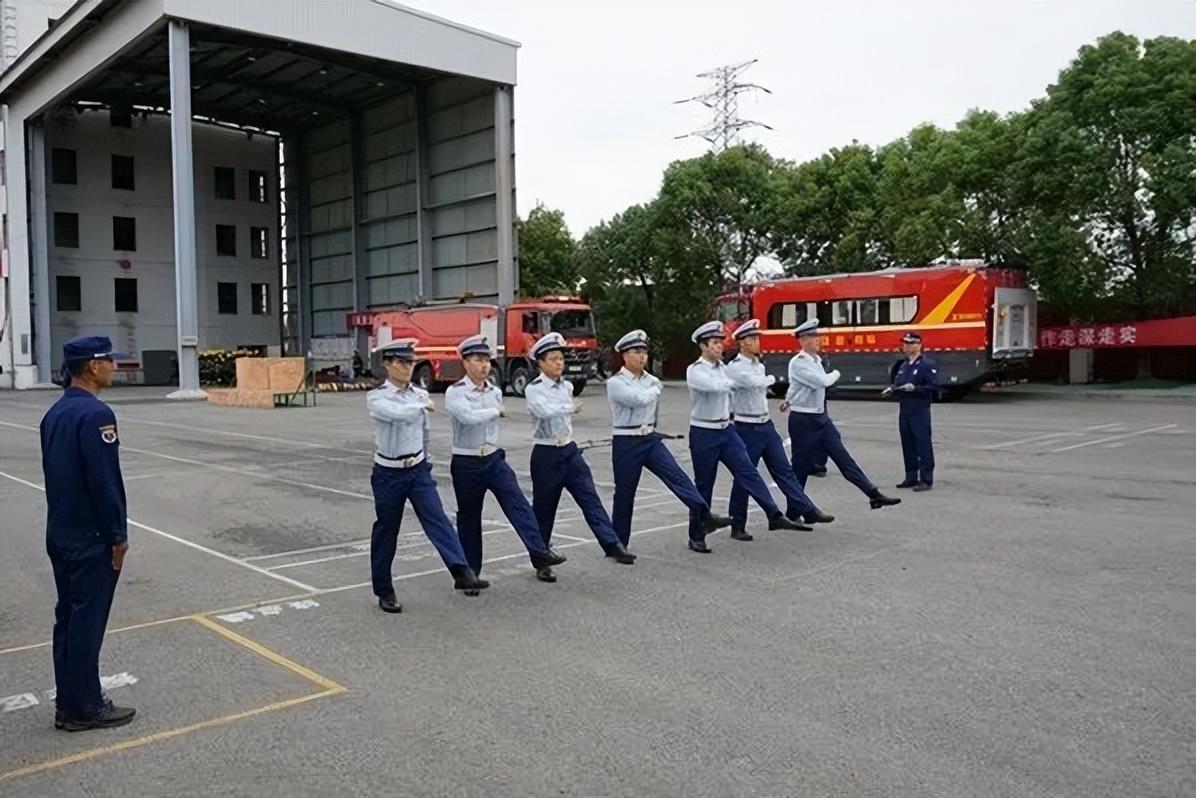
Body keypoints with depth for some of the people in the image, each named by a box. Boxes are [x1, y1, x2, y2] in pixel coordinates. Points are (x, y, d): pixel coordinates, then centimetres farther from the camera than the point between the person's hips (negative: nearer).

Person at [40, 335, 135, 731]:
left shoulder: (55, 412, 10)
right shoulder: (95, 414, -20)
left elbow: (56, 473, 16)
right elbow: (105, 481, -21)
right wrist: (118, 535, -14)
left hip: (59, 534, 9)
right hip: (91, 538, -9)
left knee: (67, 617, 14)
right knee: (87, 621, 0)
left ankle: (67, 704, 22)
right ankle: (85, 708, 9)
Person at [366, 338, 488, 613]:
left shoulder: (420, 394, 5)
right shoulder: (376, 397, -10)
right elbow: (397, 413, -31)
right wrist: (423, 404, -15)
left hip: (419, 470, 3)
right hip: (389, 474, -3)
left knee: (437, 519, -12)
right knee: (386, 531, 7)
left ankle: (462, 573, -23)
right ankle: (384, 591, 20)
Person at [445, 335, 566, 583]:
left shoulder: (495, 391, 6)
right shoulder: (455, 392, -12)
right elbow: (468, 416, -28)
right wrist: (497, 411, -16)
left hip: (494, 459, 4)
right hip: (466, 464, -4)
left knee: (518, 504, -12)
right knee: (469, 517, 7)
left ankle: (540, 553, -17)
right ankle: (470, 572, 19)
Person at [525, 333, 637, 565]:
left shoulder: (567, 387, 8)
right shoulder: (534, 389, -11)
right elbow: (546, 411, -27)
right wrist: (572, 408, -16)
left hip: (570, 451, 5)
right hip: (546, 454, -5)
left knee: (590, 498, -4)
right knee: (544, 507, 6)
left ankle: (612, 545, -8)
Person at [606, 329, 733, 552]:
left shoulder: (650, 380, 10)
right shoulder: (615, 383, -11)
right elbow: (640, 399, -23)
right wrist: (655, 389, -7)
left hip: (651, 439, 5)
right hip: (626, 443, -5)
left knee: (677, 476, -13)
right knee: (624, 494, 3)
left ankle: (704, 517, -24)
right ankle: (618, 544, 16)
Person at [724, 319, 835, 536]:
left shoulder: (760, 366, 12)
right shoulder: (734, 367, -14)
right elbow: (756, 382, -27)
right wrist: (771, 378, -8)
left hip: (767, 425, 7)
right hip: (747, 428, -7)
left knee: (784, 470, 9)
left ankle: (807, 511, 13)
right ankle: (737, 526, 12)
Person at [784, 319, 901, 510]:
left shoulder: (816, 360, 9)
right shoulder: (797, 363, -17)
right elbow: (823, 381, -26)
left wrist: (789, 401, 35)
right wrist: (835, 374, -6)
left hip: (821, 418, 8)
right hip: (803, 421, -7)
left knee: (843, 458, 5)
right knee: (801, 467, 2)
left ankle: (874, 495, 3)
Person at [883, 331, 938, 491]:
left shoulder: (927, 364, -7)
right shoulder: (903, 365, 17)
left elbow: (934, 387, -13)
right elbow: (898, 384, 21)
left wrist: (915, 388, -24)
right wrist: (891, 389, 0)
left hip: (920, 412, -7)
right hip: (904, 411, 7)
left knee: (923, 445, -4)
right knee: (908, 446, 11)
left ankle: (926, 479, 0)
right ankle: (911, 477, 20)